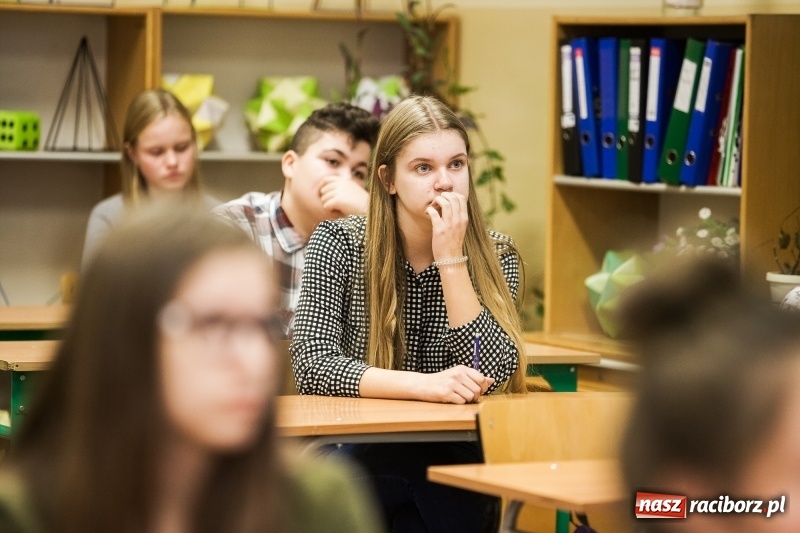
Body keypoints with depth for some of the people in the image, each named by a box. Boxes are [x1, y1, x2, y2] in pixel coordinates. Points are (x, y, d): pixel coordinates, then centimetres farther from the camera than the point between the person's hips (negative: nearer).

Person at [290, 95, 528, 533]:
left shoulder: (495, 258, 1)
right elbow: (311, 365, -13)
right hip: (357, 459, -1)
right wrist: (424, 385, -25)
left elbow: (491, 375, -11)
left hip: (455, 466, 1)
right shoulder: (339, 244, -3)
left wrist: (451, 259, -17)